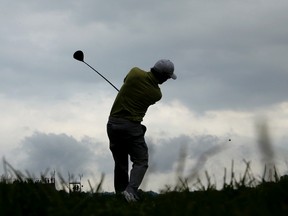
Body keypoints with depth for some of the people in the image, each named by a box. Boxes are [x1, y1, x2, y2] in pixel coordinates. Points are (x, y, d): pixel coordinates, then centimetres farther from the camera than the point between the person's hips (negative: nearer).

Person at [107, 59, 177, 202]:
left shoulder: (135, 73, -3)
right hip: (132, 126, -4)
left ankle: (120, 192, 17)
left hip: (113, 123, 4)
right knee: (140, 161, 3)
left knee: (120, 162, 15)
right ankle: (131, 190, -18)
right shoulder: (156, 94, -5)